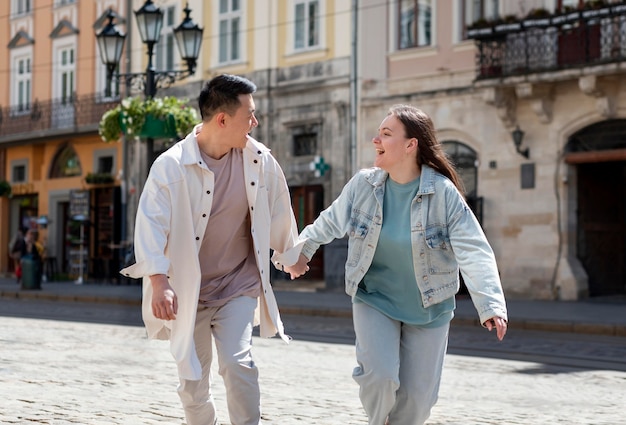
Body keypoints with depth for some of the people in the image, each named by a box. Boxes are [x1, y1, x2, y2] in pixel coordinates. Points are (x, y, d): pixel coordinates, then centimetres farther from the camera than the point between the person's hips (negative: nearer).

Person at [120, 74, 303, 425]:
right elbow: (151, 224, -24)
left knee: (238, 363, -19)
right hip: (188, 291, -1)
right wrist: (159, 282, -36)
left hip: (238, 285, 1)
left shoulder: (260, 161, -5)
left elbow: (279, 213, 11)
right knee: (193, 383, 8)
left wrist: (290, 257, 24)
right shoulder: (172, 165, -16)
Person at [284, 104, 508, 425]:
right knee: (379, 377, -17)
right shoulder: (362, 185, -10)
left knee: (417, 395, 4)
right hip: (374, 301, 1)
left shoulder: (443, 193, -18)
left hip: (428, 308, -1)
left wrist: (491, 306, -36)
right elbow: (329, 222, 10)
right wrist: (302, 250, 18)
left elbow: (473, 253, -25)